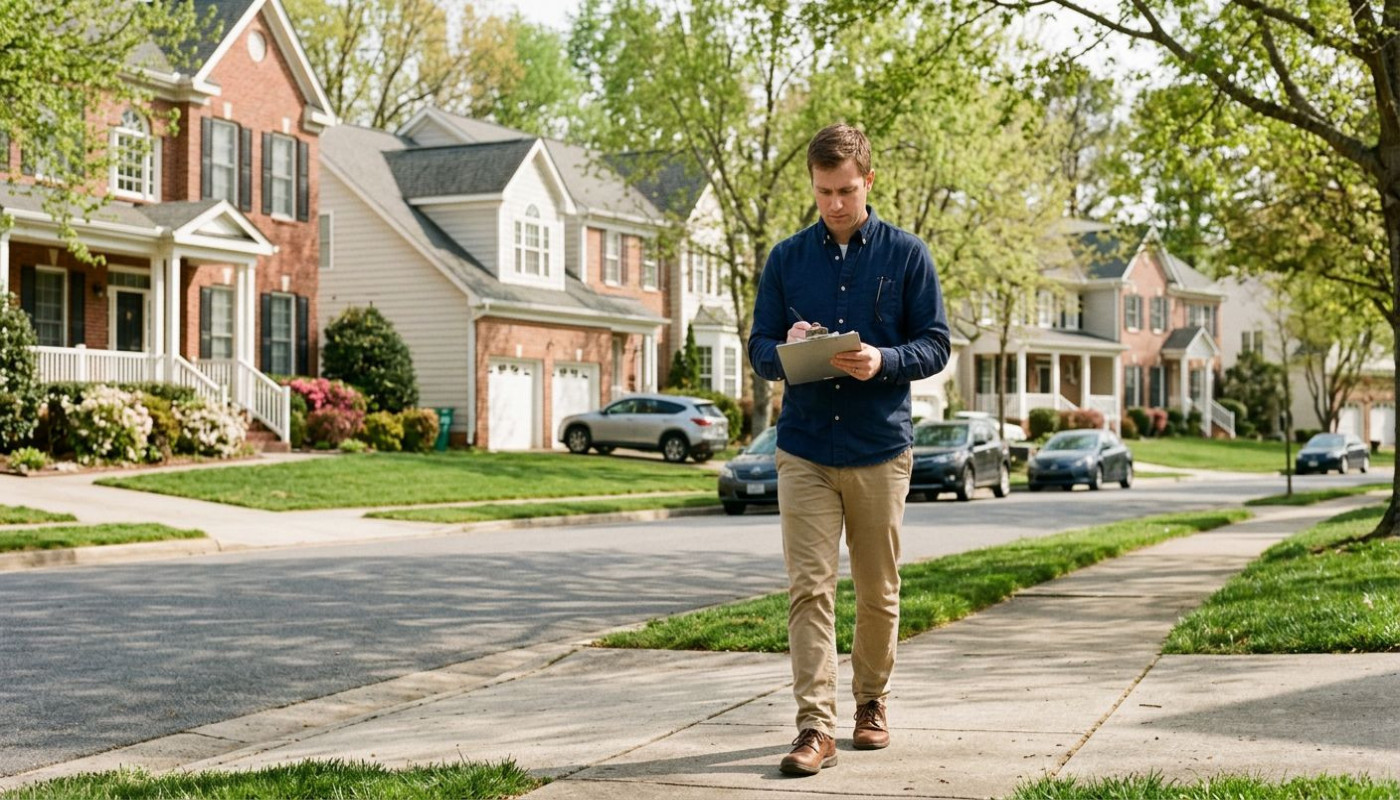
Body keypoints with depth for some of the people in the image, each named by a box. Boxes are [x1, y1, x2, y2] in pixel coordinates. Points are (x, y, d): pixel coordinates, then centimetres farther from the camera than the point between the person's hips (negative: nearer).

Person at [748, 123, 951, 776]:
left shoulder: (906, 255, 4)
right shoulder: (787, 259, 9)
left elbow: (935, 345, 2)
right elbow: (760, 349, 9)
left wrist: (883, 361, -18)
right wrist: (788, 348, -14)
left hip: (881, 450, 0)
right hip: (804, 447, 1)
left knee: (877, 591, 9)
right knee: (809, 588, -8)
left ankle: (871, 702, 29)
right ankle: (815, 727, -8)